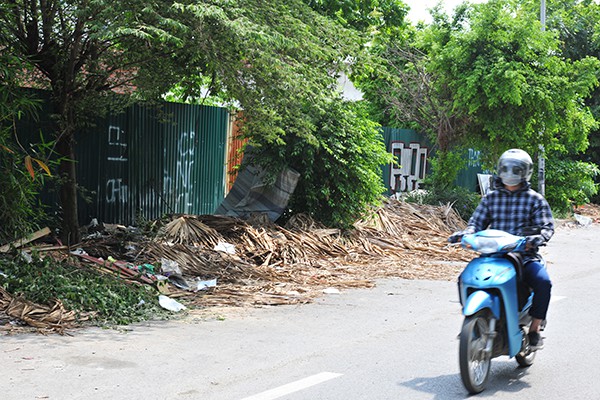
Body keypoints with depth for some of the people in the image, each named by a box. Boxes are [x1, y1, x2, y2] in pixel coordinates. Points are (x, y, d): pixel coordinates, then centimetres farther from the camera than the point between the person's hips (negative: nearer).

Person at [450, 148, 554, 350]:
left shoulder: (535, 199, 6)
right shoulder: (491, 198, 13)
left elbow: (547, 226, -1)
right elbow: (477, 221, 10)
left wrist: (537, 238, -24)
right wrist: (466, 234, -12)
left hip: (525, 255, -2)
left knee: (543, 282, -29)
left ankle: (534, 329, -11)